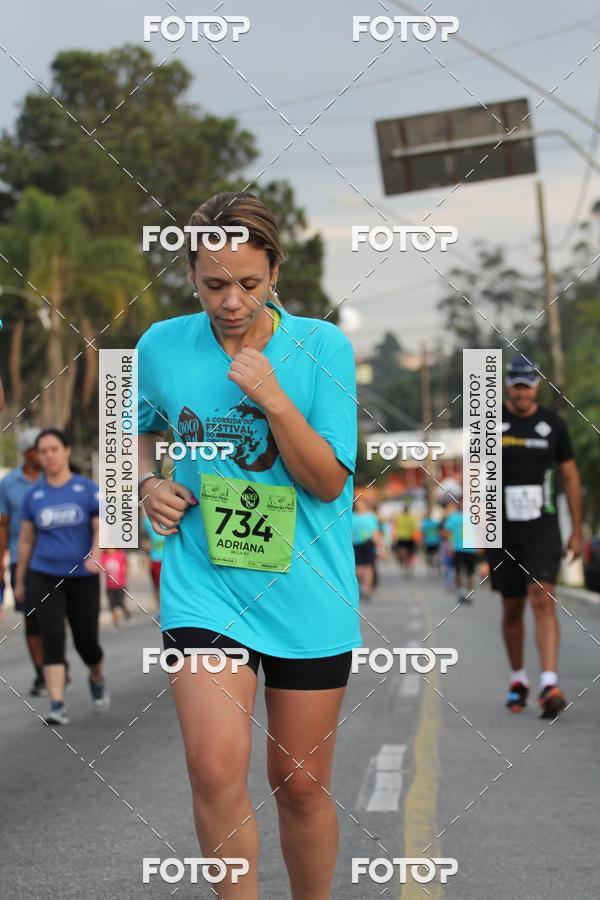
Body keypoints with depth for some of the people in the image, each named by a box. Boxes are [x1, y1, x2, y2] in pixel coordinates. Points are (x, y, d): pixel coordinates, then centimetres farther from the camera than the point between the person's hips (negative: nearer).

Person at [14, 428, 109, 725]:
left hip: (82, 578, -1)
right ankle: (58, 706, -14)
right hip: (44, 578, 1)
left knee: (86, 642, 4)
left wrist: (94, 556, -23)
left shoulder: (88, 489, -1)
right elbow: (26, 539, 12)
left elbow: (101, 529, -4)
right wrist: (19, 581, 15)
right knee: (52, 639, -12)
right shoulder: (33, 495, 5)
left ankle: (97, 679, 37)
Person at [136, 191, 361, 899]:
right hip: (201, 592, 0)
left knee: (301, 783, 9)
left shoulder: (322, 347, -5)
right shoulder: (161, 347, 1)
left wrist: (273, 398, -19)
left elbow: (330, 482, -8)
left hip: (307, 596, 0)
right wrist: (149, 482, 3)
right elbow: (142, 428, 22)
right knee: (216, 773, -17)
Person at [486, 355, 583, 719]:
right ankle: (518, 679, 27)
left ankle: (550, 685, -25)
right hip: (503, 530, 1)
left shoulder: (553, 424, 4)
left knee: (543, 600, -16)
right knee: (512, 608, 9)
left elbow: (571, 476, 10)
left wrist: (577, 532, 8)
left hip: (542, 528, -1)